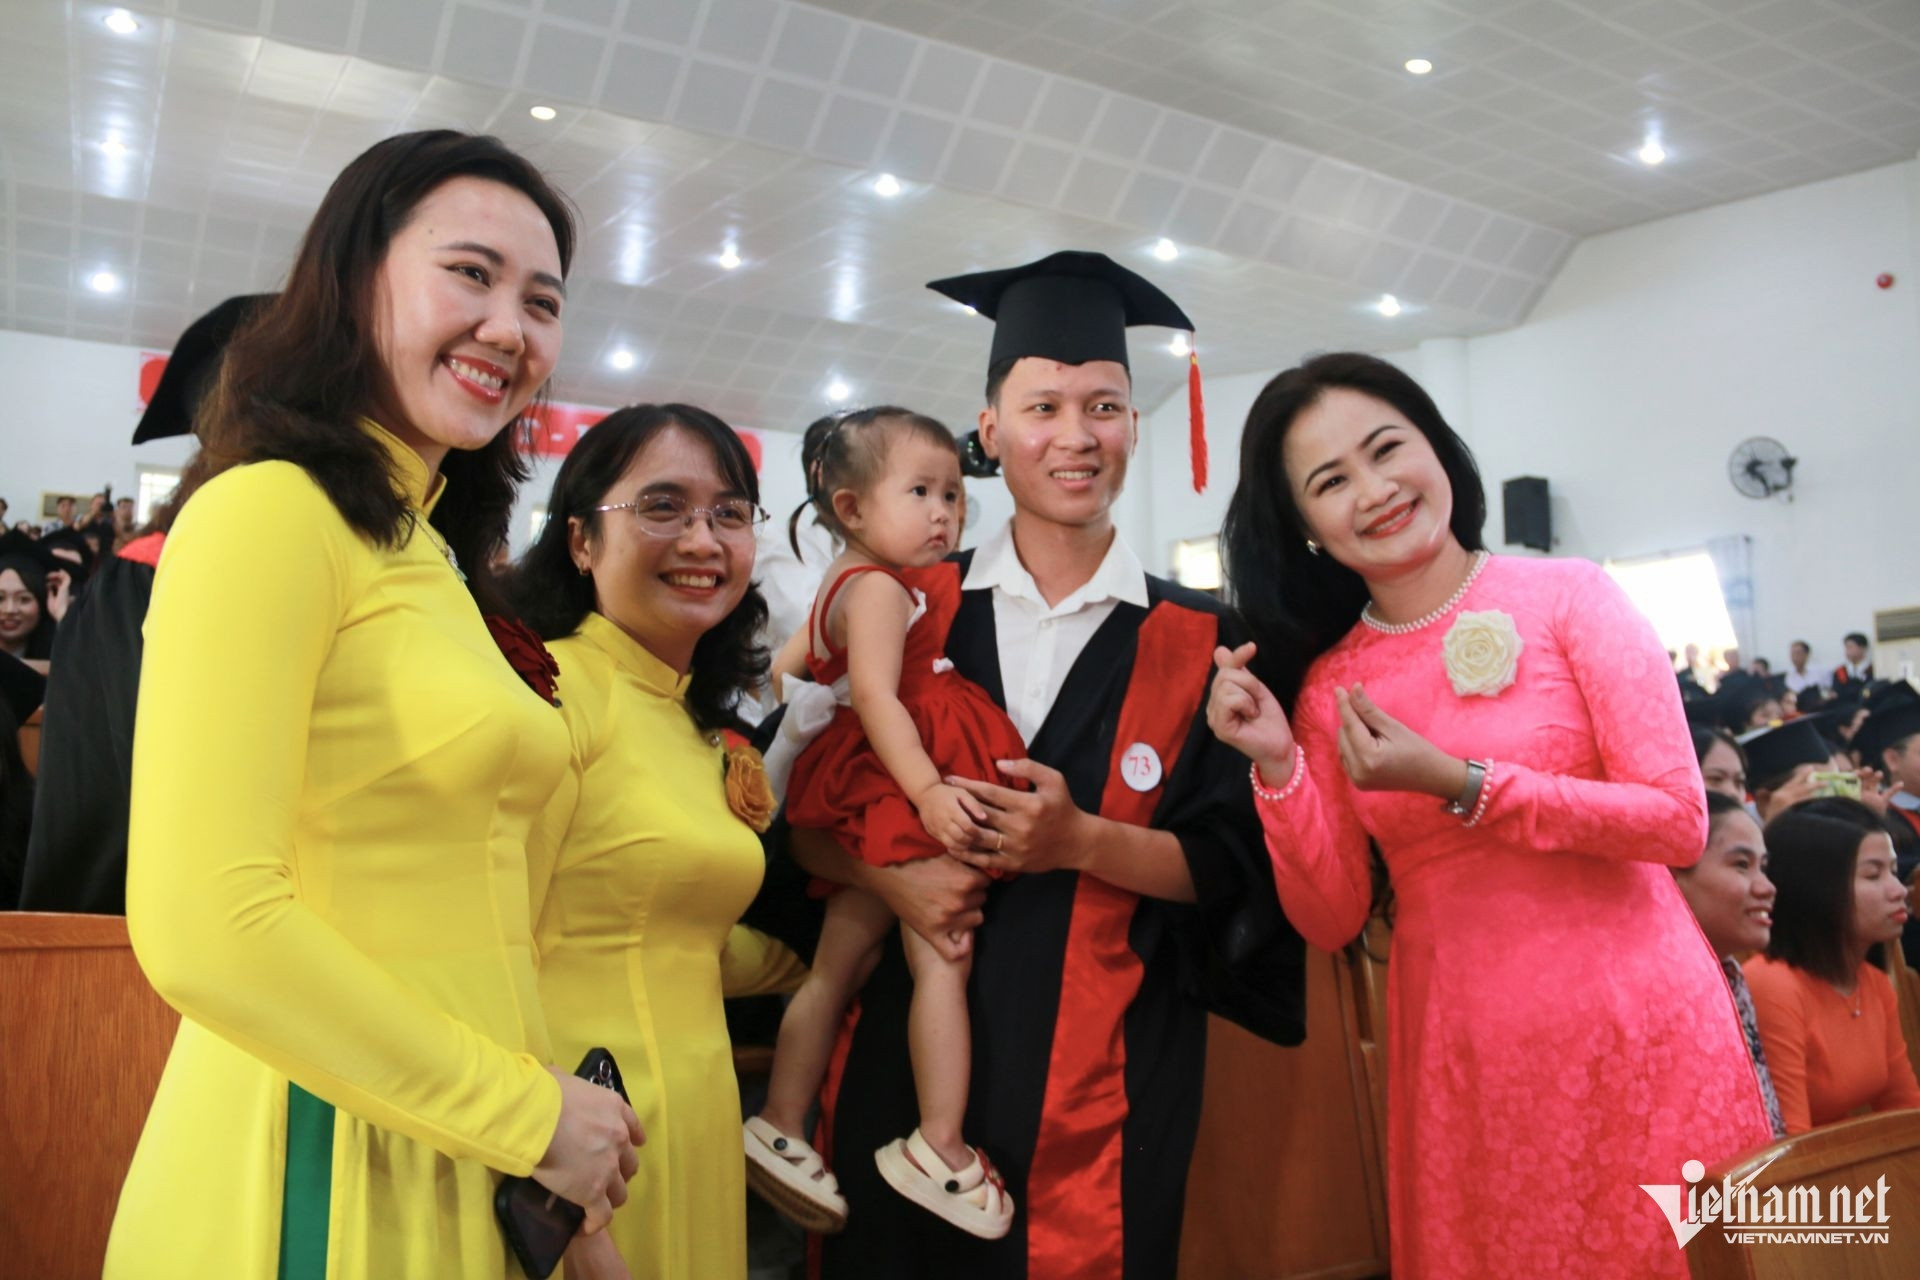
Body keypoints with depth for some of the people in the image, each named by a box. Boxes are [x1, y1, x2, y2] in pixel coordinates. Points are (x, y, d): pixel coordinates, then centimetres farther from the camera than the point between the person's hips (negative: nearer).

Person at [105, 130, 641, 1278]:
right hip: (323, 1170, -8)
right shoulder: (269, 512, -13)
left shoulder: (433, 559, 11)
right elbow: (206, 928, -22)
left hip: (466, 1165, 8)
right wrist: (530, 1113, -15)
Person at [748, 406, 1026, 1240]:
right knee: (944, 959, -6)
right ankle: (939, 1147, 0)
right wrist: (929, 789, -32)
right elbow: (876, 696, -23)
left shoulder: (842, 587, 22)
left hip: (871, 800, 10)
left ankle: (780, 1131, 17)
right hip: (902, 791, -10)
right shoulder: (880, 587, -11)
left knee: (839, 966, 11)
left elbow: (794, 663, 33)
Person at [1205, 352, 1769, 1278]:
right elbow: (1331, 919, 0)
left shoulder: (1568, 595, -5)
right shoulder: (1326, 685, 1)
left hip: (1638, 1029, -2)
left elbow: (1678, 820, -10)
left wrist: (1458, 784, -19)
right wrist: (1277, 765, -14)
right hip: (1460, 1058, 2)